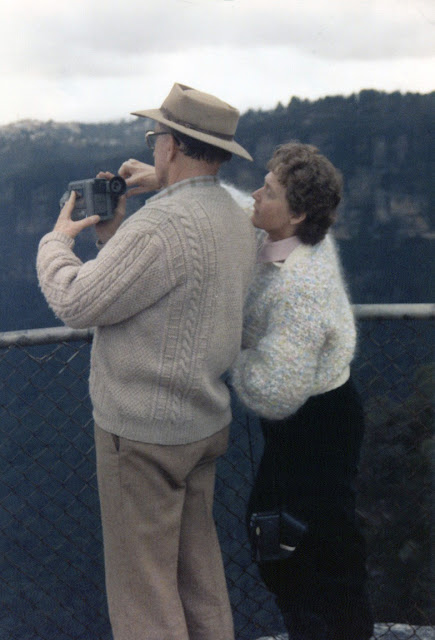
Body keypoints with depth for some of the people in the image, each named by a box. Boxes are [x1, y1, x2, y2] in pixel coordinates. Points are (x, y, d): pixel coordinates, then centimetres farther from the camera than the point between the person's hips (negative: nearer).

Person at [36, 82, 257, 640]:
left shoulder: (163, 224, -24)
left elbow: (77, 304, -18)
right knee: (197, 564, 21)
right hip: (205, 421, 9)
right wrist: (112, 234, 13)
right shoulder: (236, 220, 7)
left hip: (143, 431, -9)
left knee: (142, 583, 5)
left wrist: (57, 240, 0)